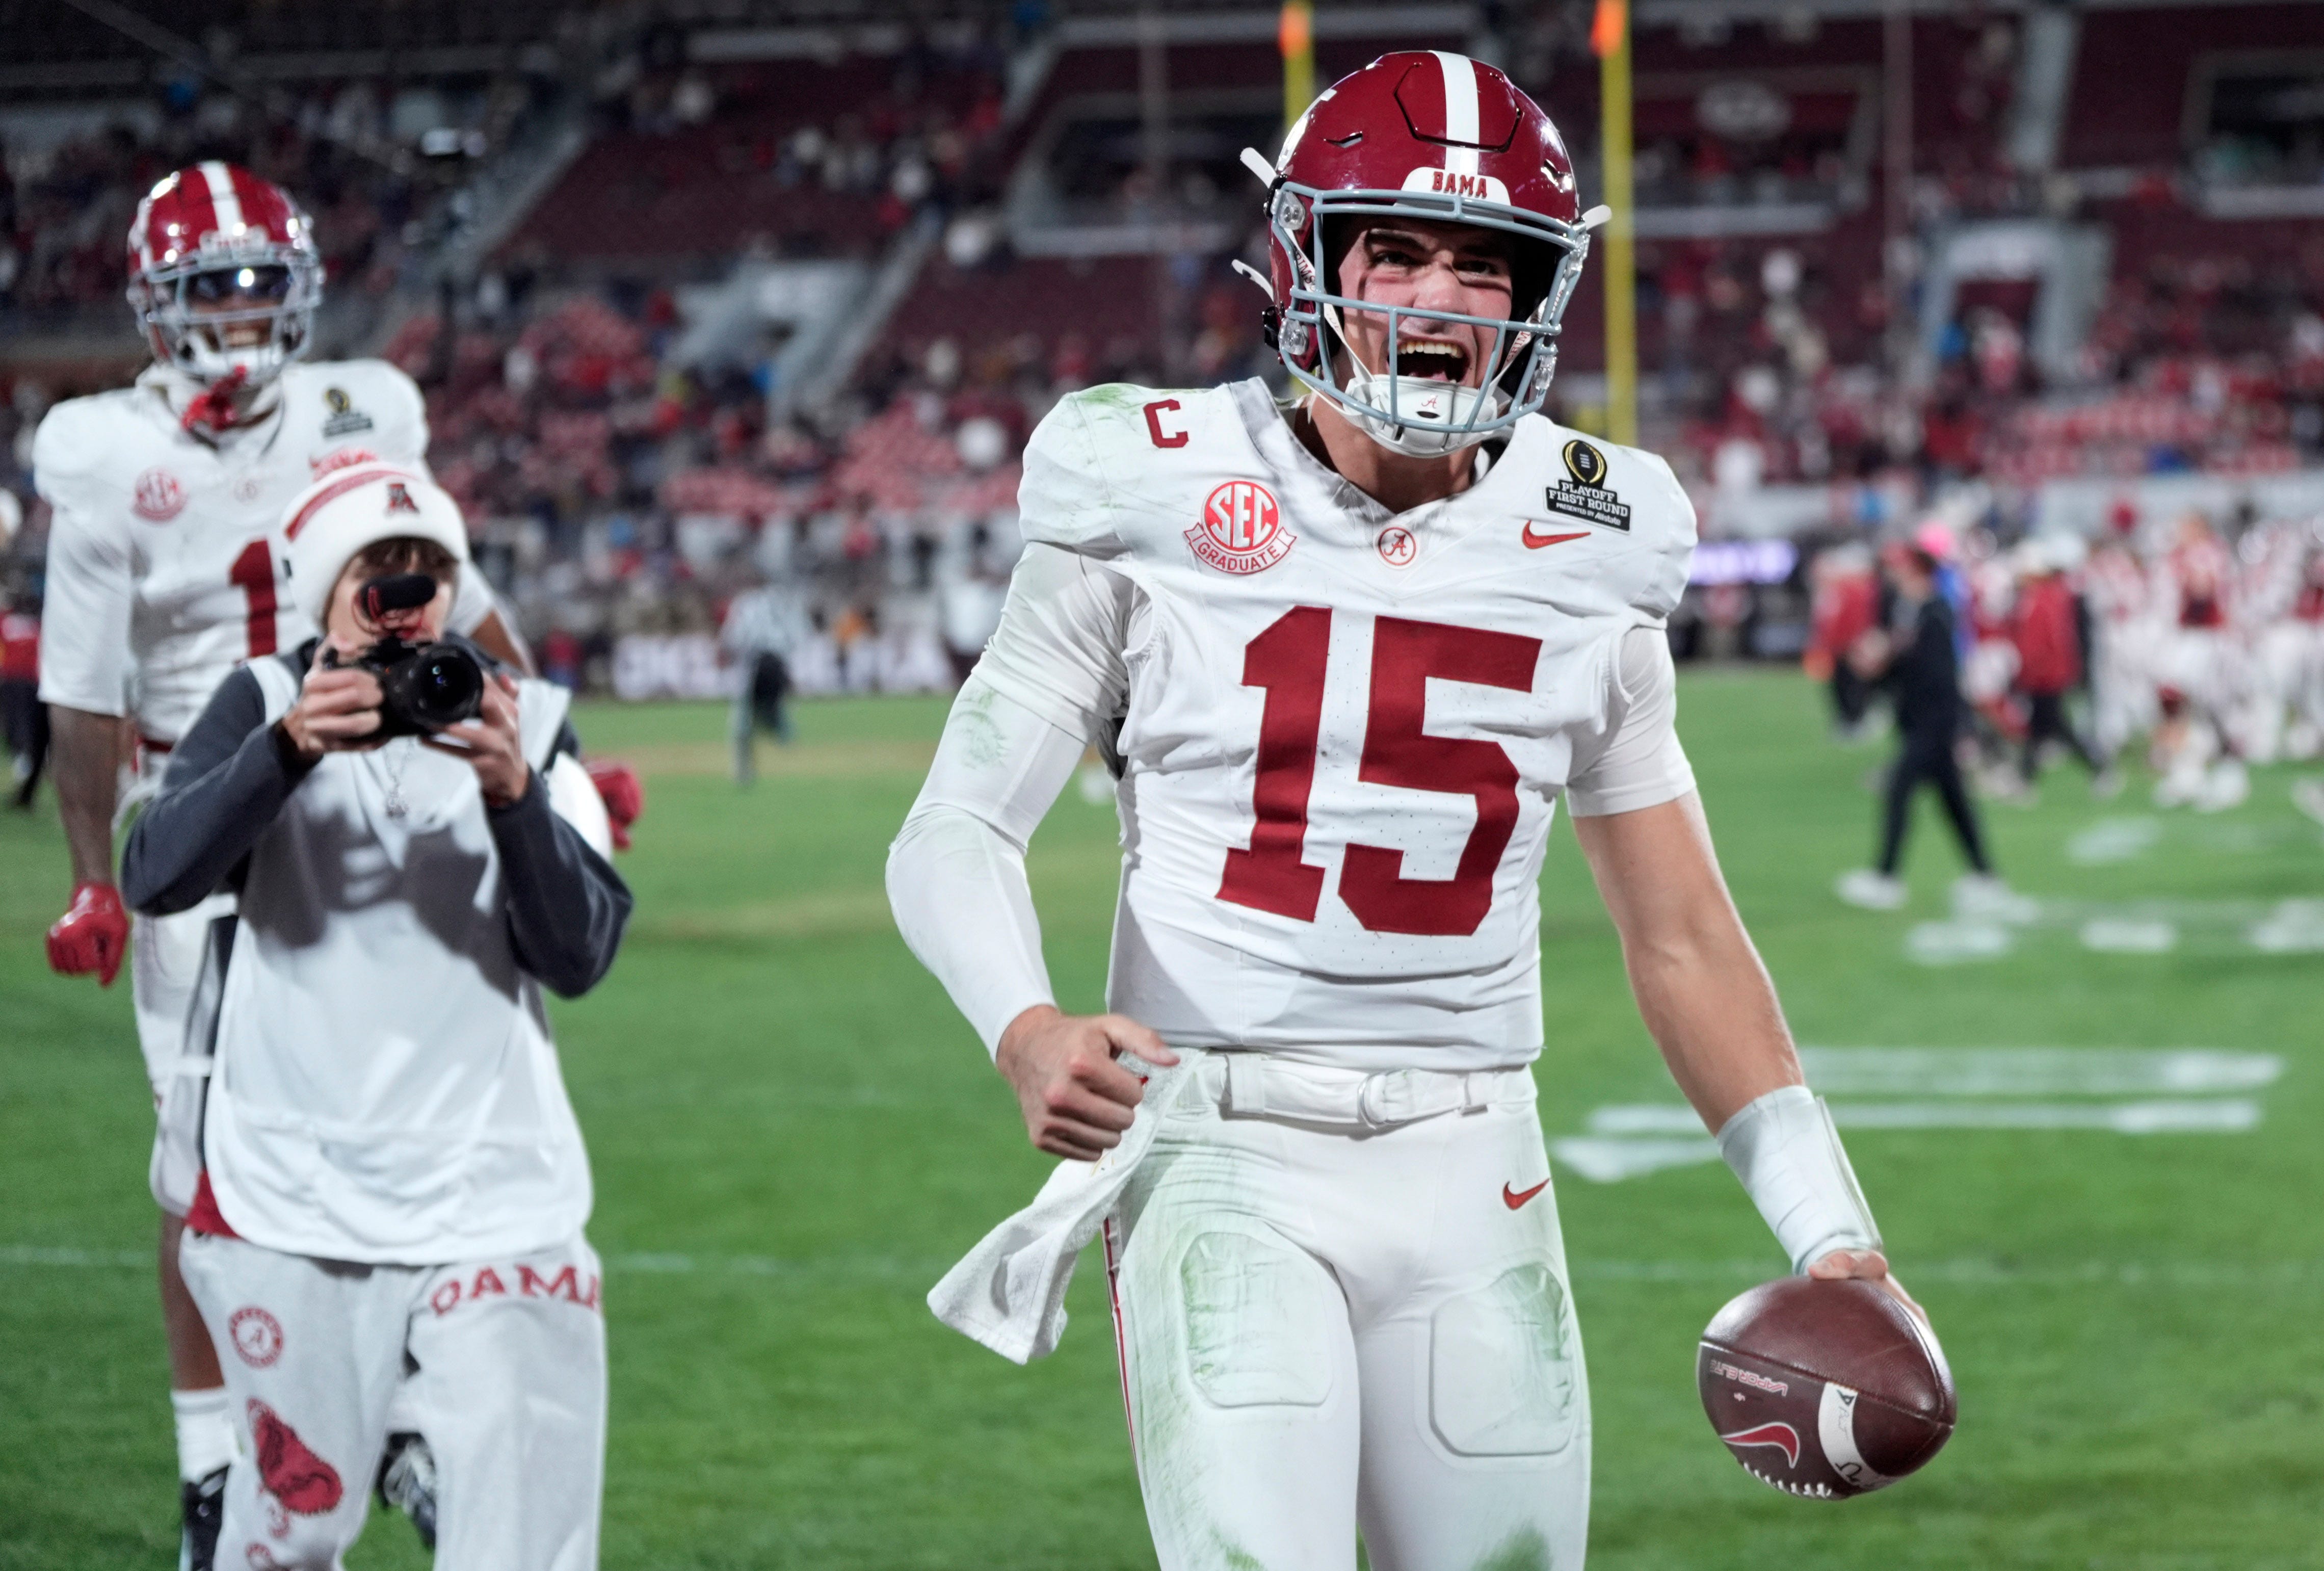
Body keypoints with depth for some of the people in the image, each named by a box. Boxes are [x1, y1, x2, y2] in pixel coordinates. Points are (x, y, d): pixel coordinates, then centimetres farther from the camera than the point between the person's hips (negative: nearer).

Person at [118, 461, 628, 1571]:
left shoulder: (526, 726, 6)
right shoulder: (264, 707, 2)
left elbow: (579, 956, -4)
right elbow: (155, 877, -15)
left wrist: (516, 795, -20)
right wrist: (289, 751, -29)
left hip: (496, 1207, 1)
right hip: (293, 1208, -1)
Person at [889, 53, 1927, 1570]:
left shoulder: (1585, 558, 6)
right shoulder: (1160, 506, -3)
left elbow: (1682, 940, 13)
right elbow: (958, 833, -1)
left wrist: (1830, 1231, 6)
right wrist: (1027, 1029, -22)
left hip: (1470, 1177, 4)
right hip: (1225, 1161, -4)